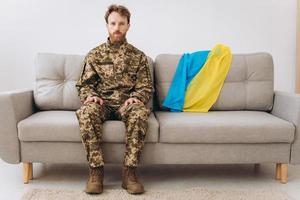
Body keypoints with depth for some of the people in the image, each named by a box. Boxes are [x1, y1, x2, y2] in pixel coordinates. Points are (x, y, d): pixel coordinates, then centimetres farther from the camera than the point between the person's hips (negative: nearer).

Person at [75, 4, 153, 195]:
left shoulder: (138, 56, 10)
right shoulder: (94, 54, 12)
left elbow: (146, 87, 7)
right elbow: (84, 84, 12)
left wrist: (136, 98, -15)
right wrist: (89, 95, -12)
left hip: (127, 103, 0)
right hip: (102, 103, 1)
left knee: (141, 113, -36)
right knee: (86, 112, -35)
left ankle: (130, 172, -30)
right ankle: (96, 170, -28)